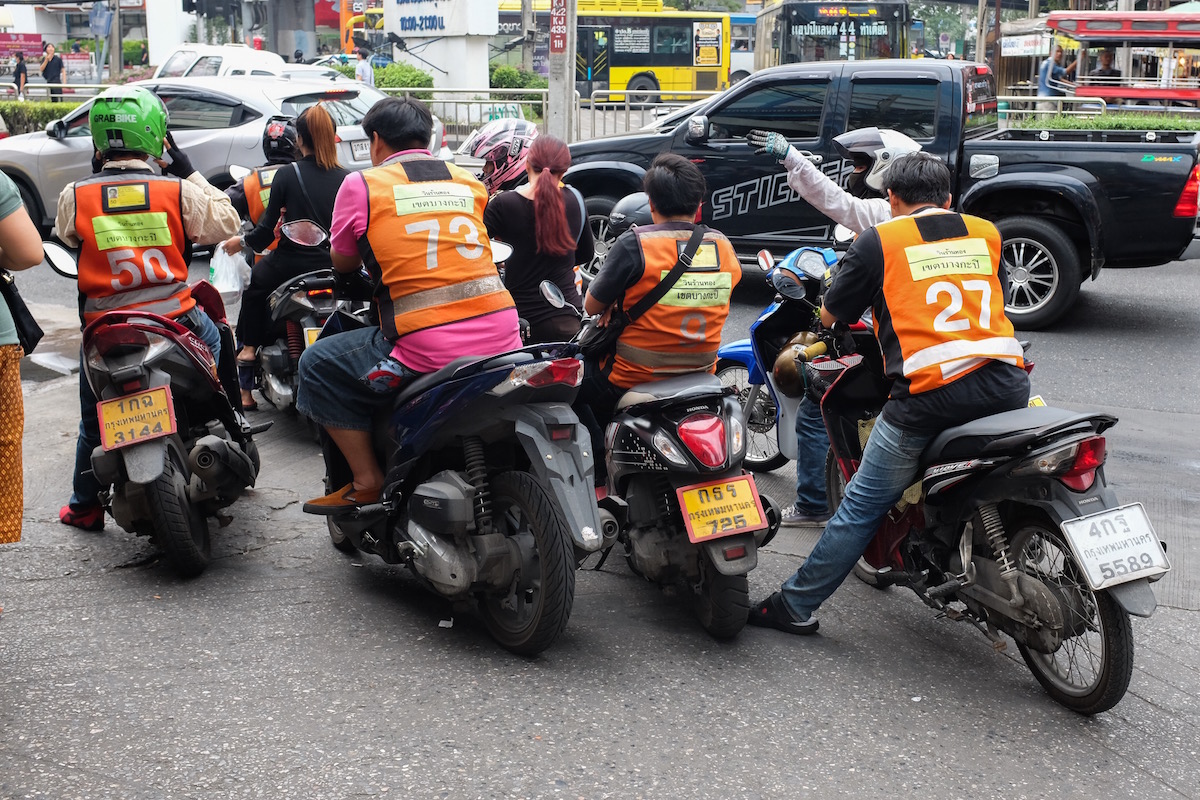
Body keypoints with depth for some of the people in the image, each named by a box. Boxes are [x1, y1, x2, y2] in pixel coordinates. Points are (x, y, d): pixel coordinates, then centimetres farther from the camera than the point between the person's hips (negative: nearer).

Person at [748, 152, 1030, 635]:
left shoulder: (878, 241, 6)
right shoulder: (986, 234, 18)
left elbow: (830, 315, 14)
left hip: (929, 392, -4)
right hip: (1007, 388, 4)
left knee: (863, 504, 6)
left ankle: (796, 605, 14)